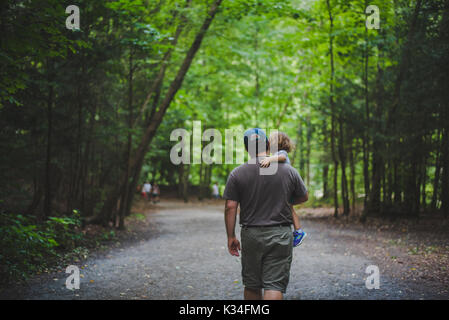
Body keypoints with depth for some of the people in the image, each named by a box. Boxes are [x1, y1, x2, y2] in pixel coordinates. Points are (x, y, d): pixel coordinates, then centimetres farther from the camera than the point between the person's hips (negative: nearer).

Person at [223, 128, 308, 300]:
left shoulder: (237, 173, -3)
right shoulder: (289, 171, 0)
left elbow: (230, 207, -5)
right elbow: (304, 197, 13)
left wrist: (231, 237, 3)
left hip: (251, 235, 1)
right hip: (281, 234, 0)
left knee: (251, 284, 14)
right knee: (275, 284, -2)